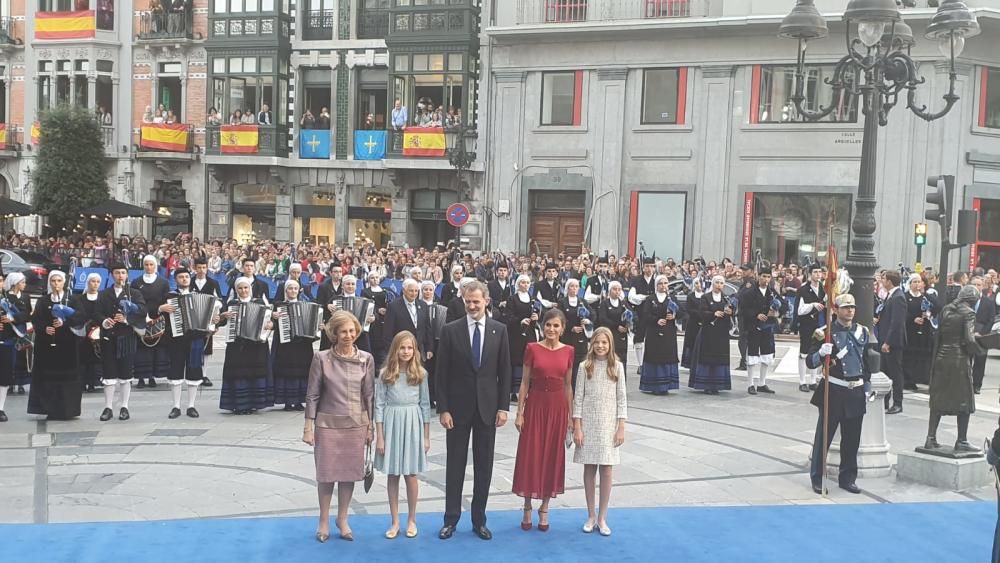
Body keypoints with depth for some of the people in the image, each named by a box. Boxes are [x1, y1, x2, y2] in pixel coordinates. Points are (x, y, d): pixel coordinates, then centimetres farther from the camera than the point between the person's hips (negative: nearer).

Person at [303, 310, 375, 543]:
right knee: (326, 473, 6)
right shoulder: (321, 358, -7)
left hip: (356, 425, 2)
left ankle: (342, 519, 25)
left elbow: (369, 395, 3)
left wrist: (370, 427, 4)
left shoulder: (366, 359, -2)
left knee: (349, 473, 9)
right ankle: (324, 521, 22)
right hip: (327, 424, -1)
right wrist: (308, 427, -5)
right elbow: (312, 395, -3)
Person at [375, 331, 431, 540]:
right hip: (391, 424, 0)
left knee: (411, 475, 5)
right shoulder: (385, 374, -1)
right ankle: (395, 522, 17)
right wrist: (379, 437, -5)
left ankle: (412, 520, 20)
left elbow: (425, 405, 5)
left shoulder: (420, 374, 1)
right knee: (392, 475, 7)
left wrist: (426, 436, 4)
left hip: (413, 425, 0)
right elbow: (379, 406, -1)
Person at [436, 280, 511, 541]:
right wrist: (443, 409, -7)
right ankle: (451, 519, 16)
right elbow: (441, 373, -3)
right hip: (458, 407, -1)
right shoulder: (451, 330, -3)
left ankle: (479, 520, 18)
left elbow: (504, 372, 4)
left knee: (484, 466, 7)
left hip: (487, 407, 1)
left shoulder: (499, 330, 2)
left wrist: (503, 406, -2)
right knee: (455, 464, 6)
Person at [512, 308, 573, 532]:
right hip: (535, 405, -2)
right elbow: (524, 382, -1)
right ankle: (527, 508, 17)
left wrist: (571, 415, 8)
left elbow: (568, 385, 8)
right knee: (530, 456, 2)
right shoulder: (532, 349, -4)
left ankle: (544, 508, 21)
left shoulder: (568, 351, 3)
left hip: (558, 407, 2)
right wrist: (519, 412, -5)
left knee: (553, 456, 7)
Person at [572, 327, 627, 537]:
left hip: (608, 424, 0)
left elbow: (621, 399, 2)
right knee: (589, 469, 6)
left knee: (606, 470, 1)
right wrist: (577, 427, -5)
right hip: (588, 423, 0)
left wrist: (621, 427, -3)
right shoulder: (585, 366, 0)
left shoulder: (617, 367, 1)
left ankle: (602, 517, 12)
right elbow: (578, 397, -1)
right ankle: (591, 516, 17)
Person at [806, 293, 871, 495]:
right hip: (834, 391, -4)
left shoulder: (863, 331, 10)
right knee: (824, 435, 1)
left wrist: (867, 386, 16)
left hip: (856, 392, 4)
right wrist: (821, 353, -29)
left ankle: (848, 478, 23)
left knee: (852, 438, 10)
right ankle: (817, 479, 12)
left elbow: (868, 360, 19)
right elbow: (810, 362, -9)